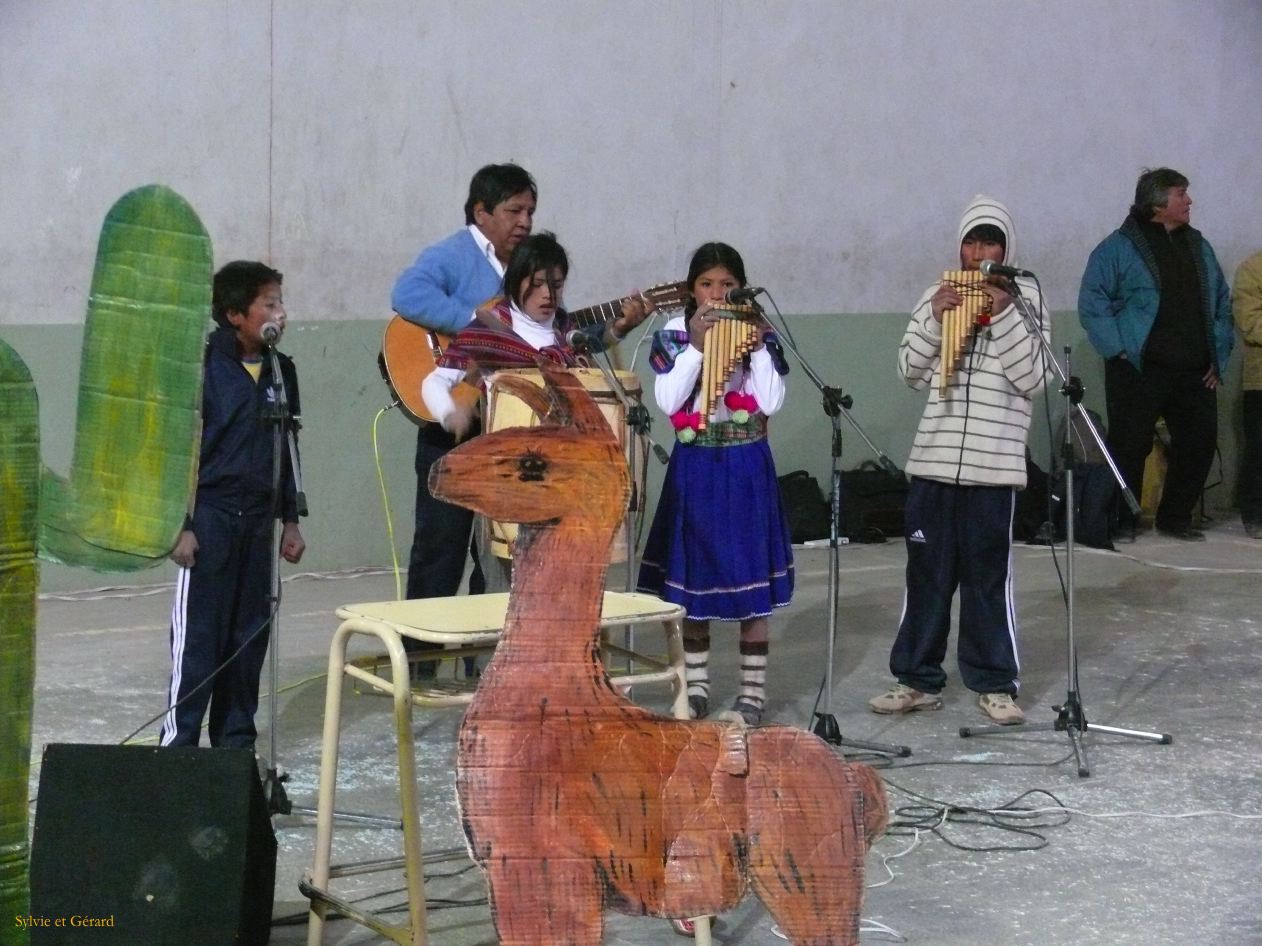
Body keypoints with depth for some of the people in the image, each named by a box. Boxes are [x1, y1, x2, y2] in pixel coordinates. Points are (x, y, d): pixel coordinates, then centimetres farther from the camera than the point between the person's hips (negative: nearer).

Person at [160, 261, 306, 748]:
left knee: (249, 634, 9)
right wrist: (179, 524, -12)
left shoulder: (281, 370, 8)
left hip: (258, 519, 5)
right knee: (198, 634, -3)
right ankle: (179, 742, 4)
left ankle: (236, 741, 19)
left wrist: (290, 519, 14)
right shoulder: (202, 368, -10)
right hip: (209, 517, -5)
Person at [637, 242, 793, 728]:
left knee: (751, 579, 2)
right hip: (694, 468, 1)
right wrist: (696, 346, -16)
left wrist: (757, 345, -15)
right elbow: (668, 401, -10)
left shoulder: (761, 333, 0)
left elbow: (771, 402, -9)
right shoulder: (673, 334, 0)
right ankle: (695, 687, 19)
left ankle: (753, 692, 10)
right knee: (691, 578, 7)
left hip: (746, 469, -1)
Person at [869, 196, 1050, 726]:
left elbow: (1032, 379, -7)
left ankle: (994, 683, 12)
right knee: (926, 571, 8)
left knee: (988, 574, 2)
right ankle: (918, 679, 18)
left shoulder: (1025, 299, 1)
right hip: (933, 458, 3)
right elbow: (911, 373, 7)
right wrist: (935, 319, -7)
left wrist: (1003, 316, -15)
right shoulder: (938, 295, 9)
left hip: (994, 462, -3)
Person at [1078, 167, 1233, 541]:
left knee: (1200, 442, 5)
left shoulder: (1198, 247, 16)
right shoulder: (1119, 248, -3)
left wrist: (1218, 356, 11)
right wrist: (1118, 350, -13)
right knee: (1130, 446, -3)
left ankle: (1175, 518, 19)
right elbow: (1092, 303, -7)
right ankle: (1121, 522, 9)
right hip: (1139, 371, -6)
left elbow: (1222, 304, 20)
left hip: (1195, 372, 6)